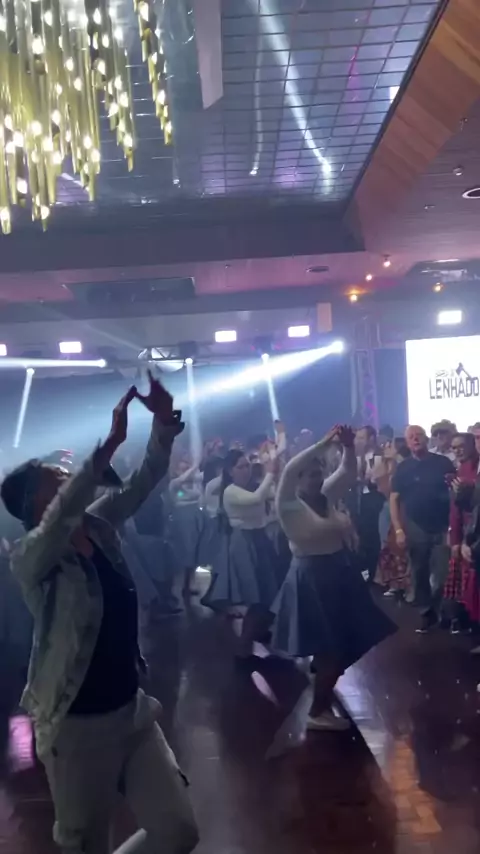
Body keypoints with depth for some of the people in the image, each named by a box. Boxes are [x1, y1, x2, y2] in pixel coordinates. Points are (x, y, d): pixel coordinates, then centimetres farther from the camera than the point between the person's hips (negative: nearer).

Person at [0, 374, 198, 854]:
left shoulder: (97, 526, 3)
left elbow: (144, 481, -3)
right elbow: (63, 512, -36)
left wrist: (163, 423, -19)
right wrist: (111, 442, -43)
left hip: (133, 709, 6)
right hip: (78, 724, -6)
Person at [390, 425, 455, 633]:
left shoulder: (443, 462, 0)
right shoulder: (403, 468, 1)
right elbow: (394, 499, 1)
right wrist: (398, 530, -7)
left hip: (442, 527, -1)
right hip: (416, 529, 1)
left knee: (442, 574, -2)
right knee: (420, 574, 8)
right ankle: (427, 614, 19)